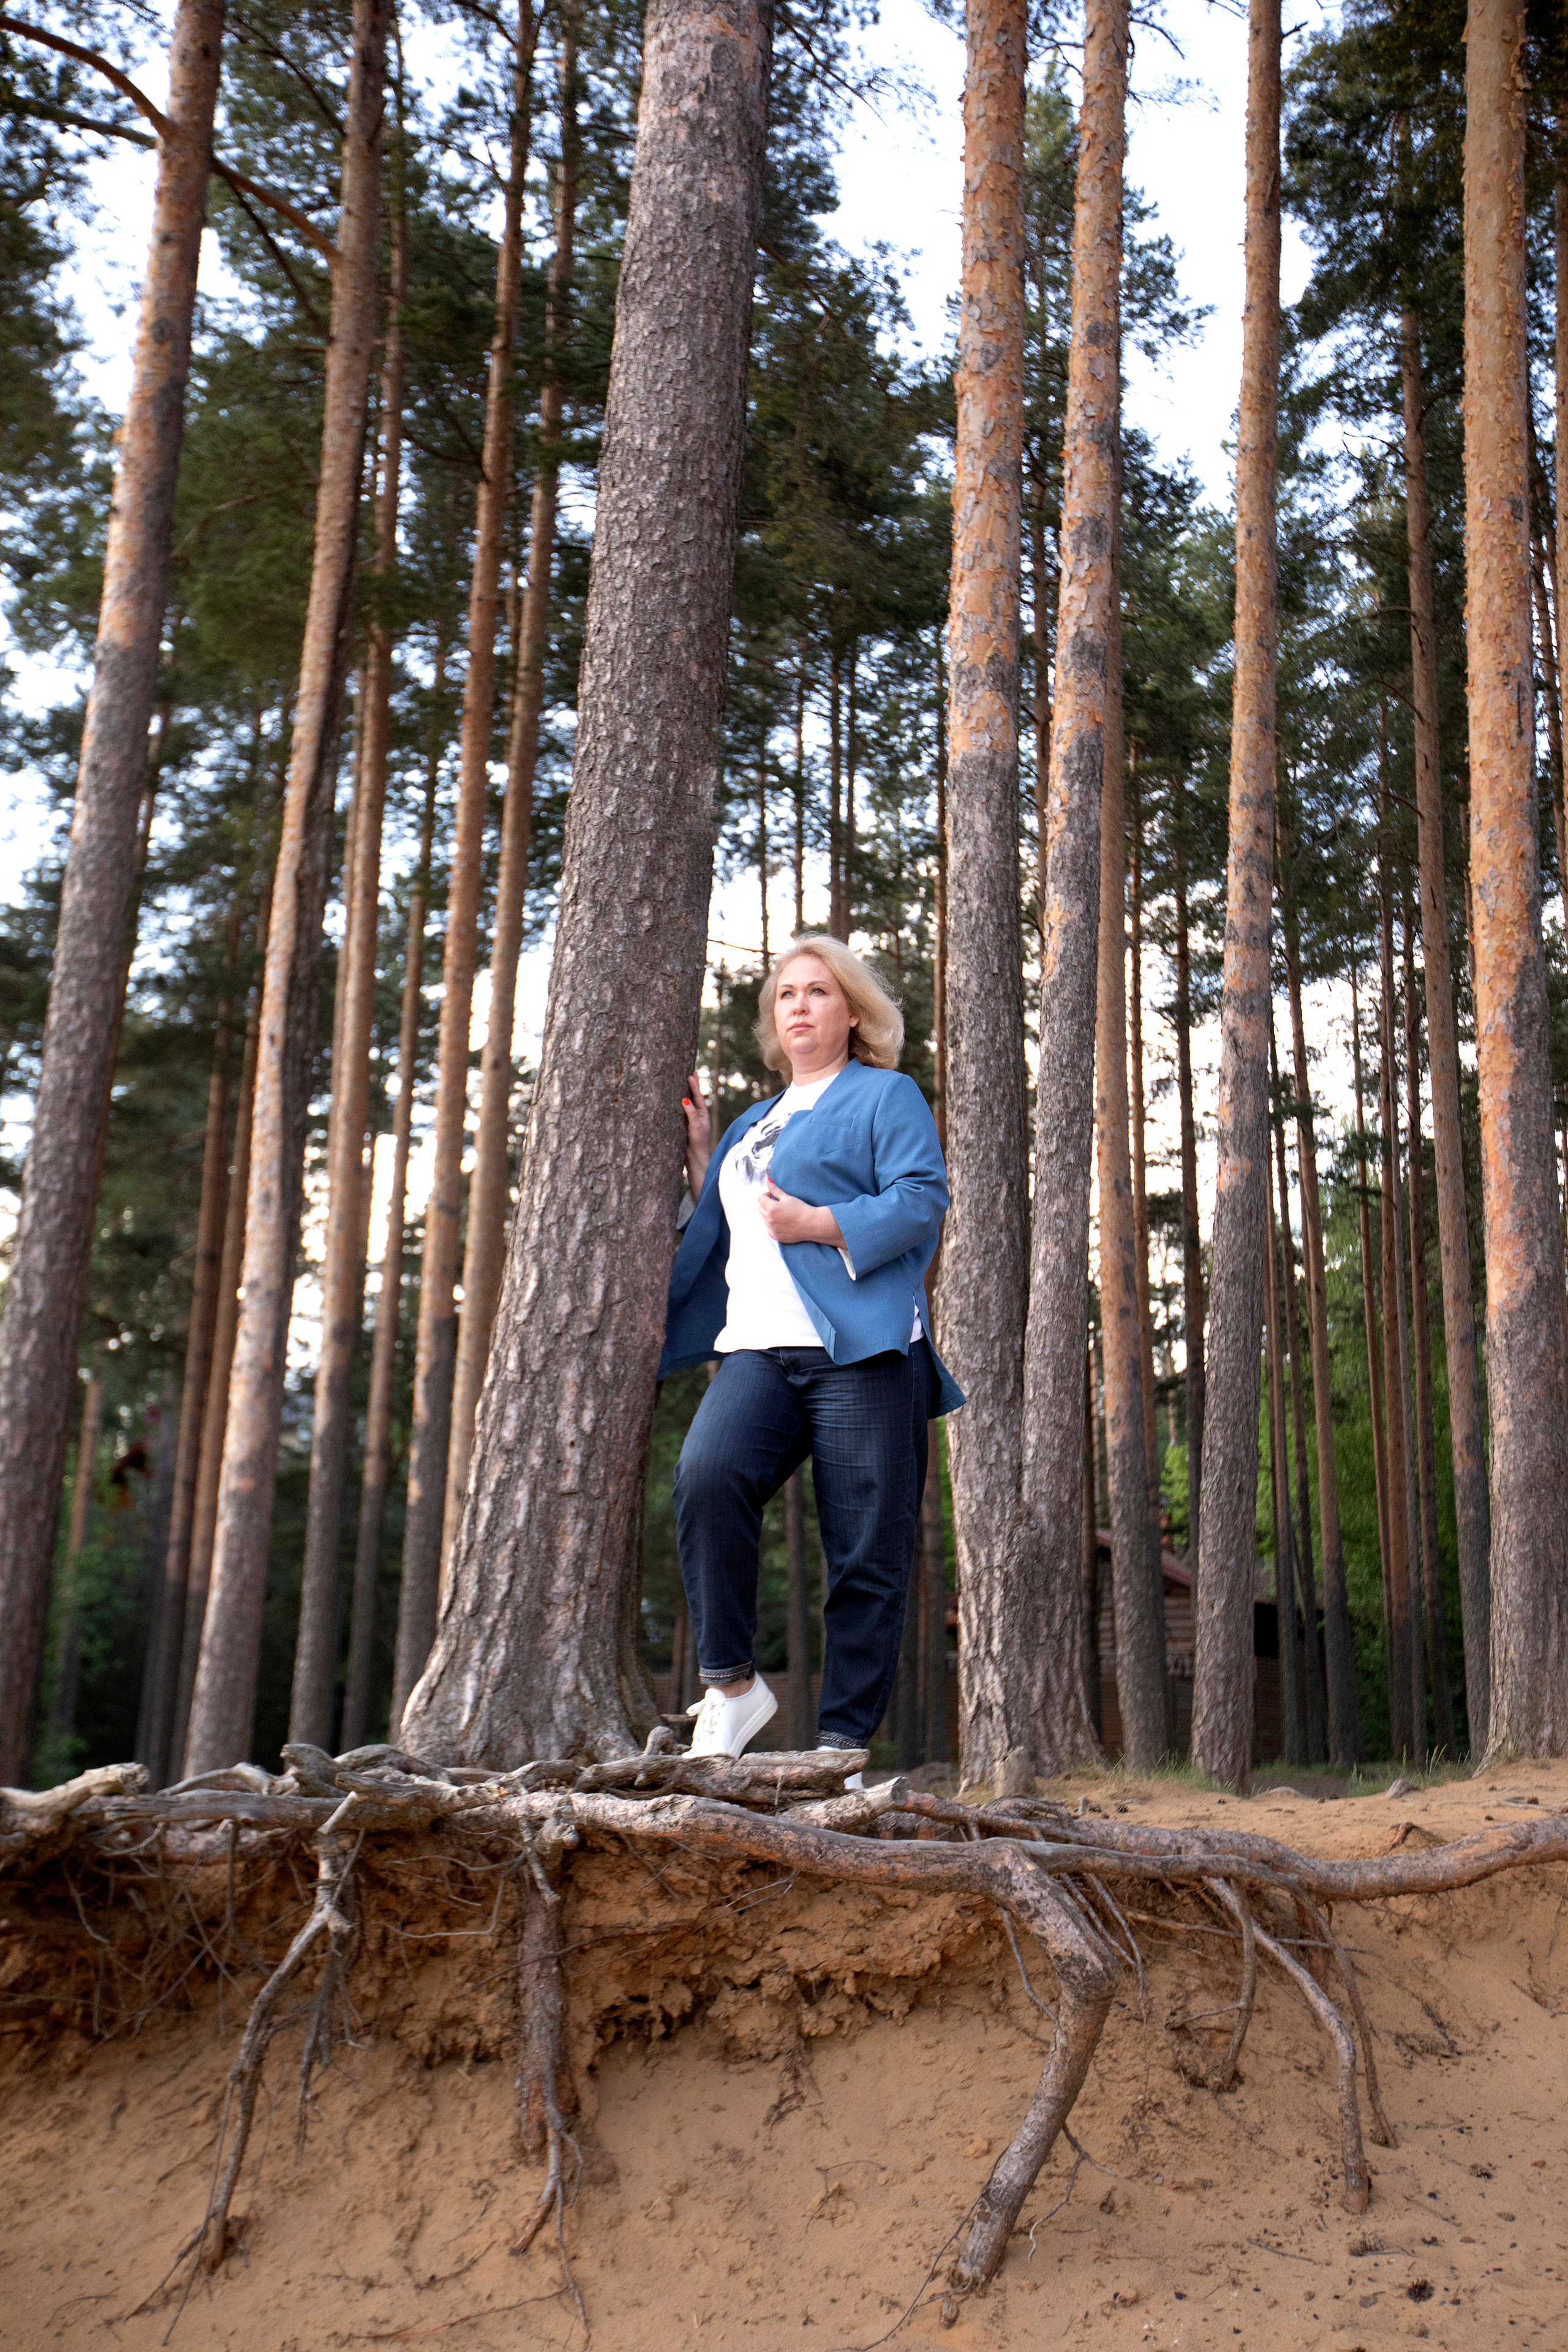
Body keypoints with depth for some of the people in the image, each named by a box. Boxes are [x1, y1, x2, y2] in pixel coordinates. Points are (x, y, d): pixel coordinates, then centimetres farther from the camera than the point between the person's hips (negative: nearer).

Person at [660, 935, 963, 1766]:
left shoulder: (886, 1095, 11)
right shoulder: (755, 1123, 30)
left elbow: (923, 1200, -4)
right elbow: (722, 1230, 35)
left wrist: (817, 1222, -11)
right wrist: (698, 1152, 24)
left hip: (862, 1350, -4)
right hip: (761, 1347, 5)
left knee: (866, 1557, -7)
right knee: (707, 1474, -25)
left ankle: (843, 1743, -1)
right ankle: (731, 1684, -14)